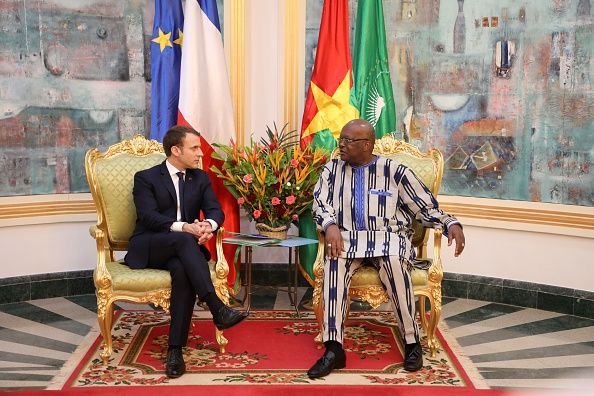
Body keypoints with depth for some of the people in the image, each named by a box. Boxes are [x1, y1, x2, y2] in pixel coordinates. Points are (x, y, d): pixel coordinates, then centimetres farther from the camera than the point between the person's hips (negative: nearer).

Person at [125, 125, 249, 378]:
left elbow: (216, 210, 2)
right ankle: (218, 309, -44)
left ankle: (175, 349, -33)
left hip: (180, 248, 3)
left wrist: (209, 225, -24)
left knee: (183, 270, -35)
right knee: (183, 239, -36)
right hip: (148, 247, -3)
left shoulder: (200, 178, 14)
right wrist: (183, 228, -30)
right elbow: (149, 217, -14)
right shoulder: (146, 178, 1)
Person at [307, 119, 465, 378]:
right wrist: (330, 226, -18)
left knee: (393, 263, -36)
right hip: (348, 237, 2)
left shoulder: (394, 171, 5)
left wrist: (452, 224, -13)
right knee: (334, 263, -33)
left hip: (389, 235, -2)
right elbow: (321, 204, 4)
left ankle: (412, 342, -21)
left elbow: (426, 208, 5)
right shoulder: (332, 170, 14)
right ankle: (333, 349, -34)